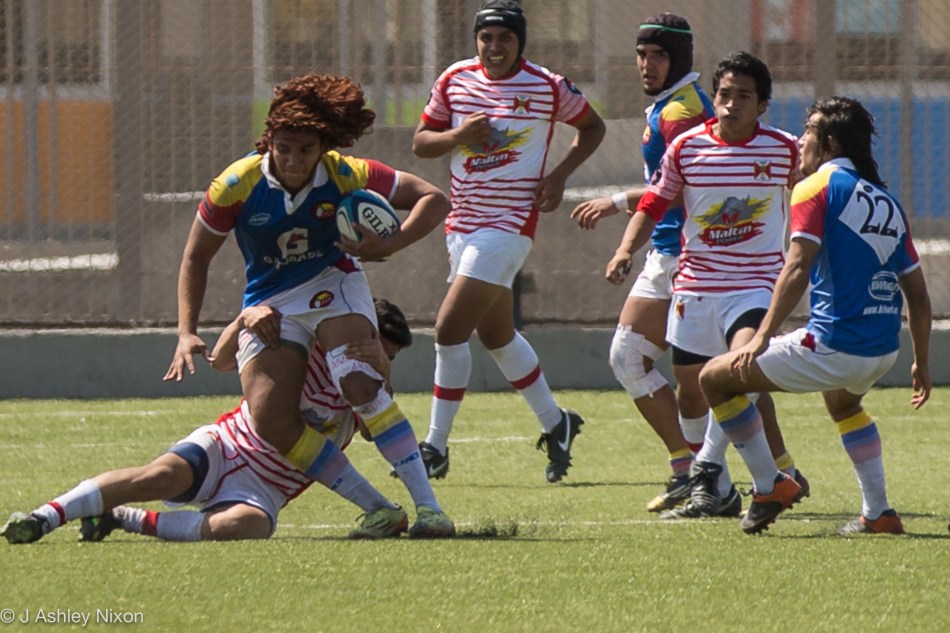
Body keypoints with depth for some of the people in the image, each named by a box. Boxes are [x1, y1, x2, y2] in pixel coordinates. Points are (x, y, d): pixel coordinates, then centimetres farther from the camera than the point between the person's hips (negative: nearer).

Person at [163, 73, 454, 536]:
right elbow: (196, 258, -3)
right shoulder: (237, 186, -17)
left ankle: (426, 503, -27)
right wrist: (187, 333, -11)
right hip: (269, 303, 2)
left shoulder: (345, 176, -17)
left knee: (359, 382, -30)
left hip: (331, 285, -2)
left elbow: (434, 199, -10)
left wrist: (388, 246, -27)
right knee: (271, 424, -17)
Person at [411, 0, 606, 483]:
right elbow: (420, 142, 9)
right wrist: (457, 136, -13)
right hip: (463, 221, 6)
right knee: (497, 336, 17)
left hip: (510, 222, -6)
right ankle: (555, 424, 36)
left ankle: (436, 447, -6)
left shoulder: (548, 88, -6)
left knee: (450, 330, -14)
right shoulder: (455, 80, 4)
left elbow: (592, 127, 9)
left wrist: (560, 174, -6)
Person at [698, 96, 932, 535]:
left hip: (833, 346, -8)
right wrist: (921, 363, 26)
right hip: (883, 349, 8)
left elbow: (797, 268, -16)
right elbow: (917, 295, 17)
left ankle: (769, 485, 4)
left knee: (716, 378, 6)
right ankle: (878, 513, 30)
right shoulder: (887, 201, 16)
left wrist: (763, 336, -20)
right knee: (843, 402, 40)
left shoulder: (819, 188, -3)